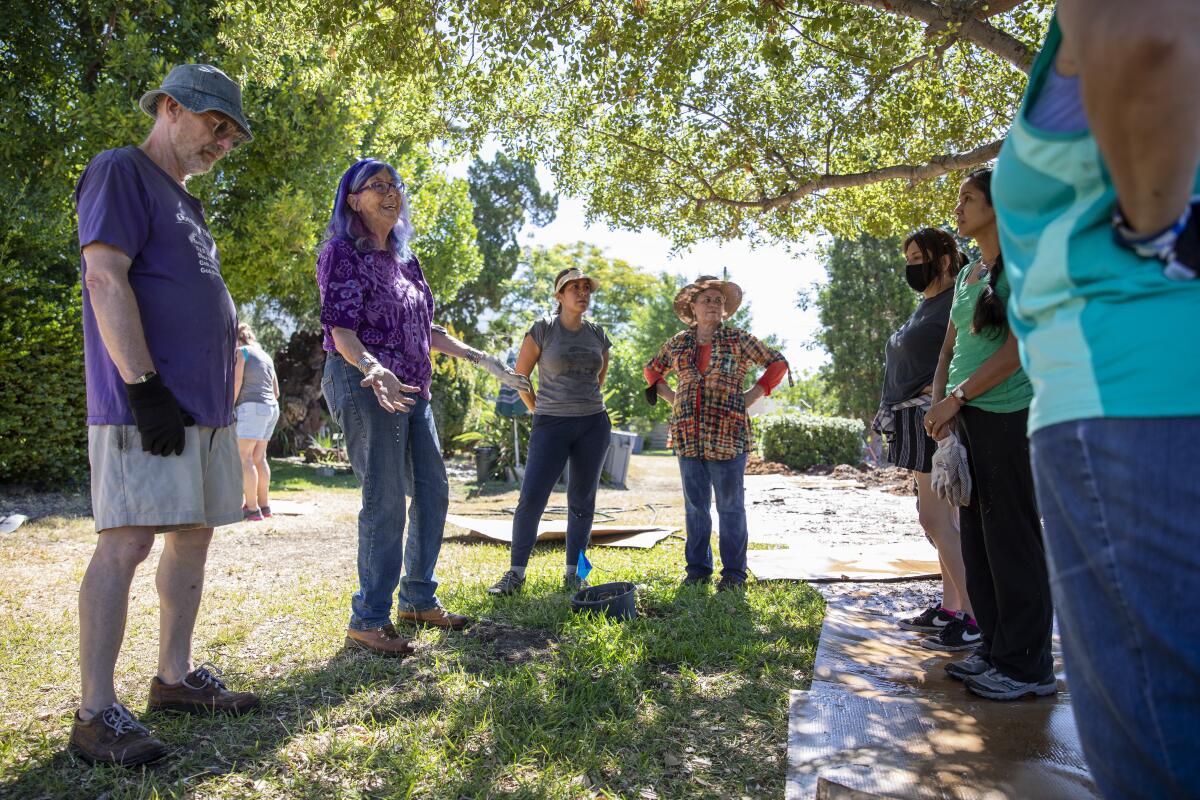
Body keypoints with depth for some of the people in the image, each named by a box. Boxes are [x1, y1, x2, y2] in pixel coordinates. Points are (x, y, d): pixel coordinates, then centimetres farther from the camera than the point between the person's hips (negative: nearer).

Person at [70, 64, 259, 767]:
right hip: (149, 406, -9)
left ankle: (176, 677, 20)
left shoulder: (186, 203, 24)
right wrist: (146, 388, -20)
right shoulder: (120, 171, -2)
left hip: (204, 404, 9)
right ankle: (96, 712, -1)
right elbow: (105, 278, -14)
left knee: (194, 532, 9)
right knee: (128, 542, -9)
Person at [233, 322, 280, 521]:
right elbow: (276, 391, 21)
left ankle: (252, 508, -16)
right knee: (259, 458, 11)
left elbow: (236, 382, -11)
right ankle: (264, 505, 12)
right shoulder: (266, 356, 22)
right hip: (272, 408, 8)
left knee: (243, 457, -10)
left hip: (252, 407, -8)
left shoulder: (241, 351, 1)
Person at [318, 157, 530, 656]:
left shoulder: (404, 259, 18)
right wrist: (371, 368, -34)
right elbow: (339, 328, -14)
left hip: (412, 389, 9)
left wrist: (482, 360, 18)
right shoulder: (343, 252, -5)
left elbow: (425, 330, 22)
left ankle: (419, 600, 23)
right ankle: (368, 621, 1)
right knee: (386, 500, -9)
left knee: (432, 491, 10)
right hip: (366, 385, -8)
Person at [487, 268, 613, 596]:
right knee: (531, 498, -10)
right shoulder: (543, 329, -3)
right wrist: (539, 411, 8)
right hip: (551, 427, -3)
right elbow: (519, 376, 3)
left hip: (594, 425, 4)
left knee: (582, 500, 6)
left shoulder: (597, 334, 8)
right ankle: (516, 574, 2)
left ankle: (573, 572, 17)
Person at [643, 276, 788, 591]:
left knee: (730, 506, 3)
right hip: (688, 435, 3)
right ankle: (698, 569, 20)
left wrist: (750, 398, -3)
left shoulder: (738, 340, 2)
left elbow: (778, 364, 5)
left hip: (727, 433, -3)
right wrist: (673, 398, 9)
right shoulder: (679, 343, 10)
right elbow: (652, 370, 25)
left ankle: (734, 573, 12)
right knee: (695, 506, 9)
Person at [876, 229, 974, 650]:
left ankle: (974, 616, -4)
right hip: (918, 419, 10)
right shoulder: (926, 304, 20)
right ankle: (948, 607, 18)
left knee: (934, 516, -11)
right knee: (944, 518, 11)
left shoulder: (956, 301, -10)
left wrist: (944, 389, -23)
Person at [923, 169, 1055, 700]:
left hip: (1008, 413, -8)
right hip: (968, 418, 8)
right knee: (977, 536, 10)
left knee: (1012, 536, -4)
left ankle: (1027, 666, 6)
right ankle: (995, 649, 21)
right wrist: (939, 401, 3)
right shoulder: (969, 273, 19)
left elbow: (1020, 346, -15)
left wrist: (956, 396, -15)